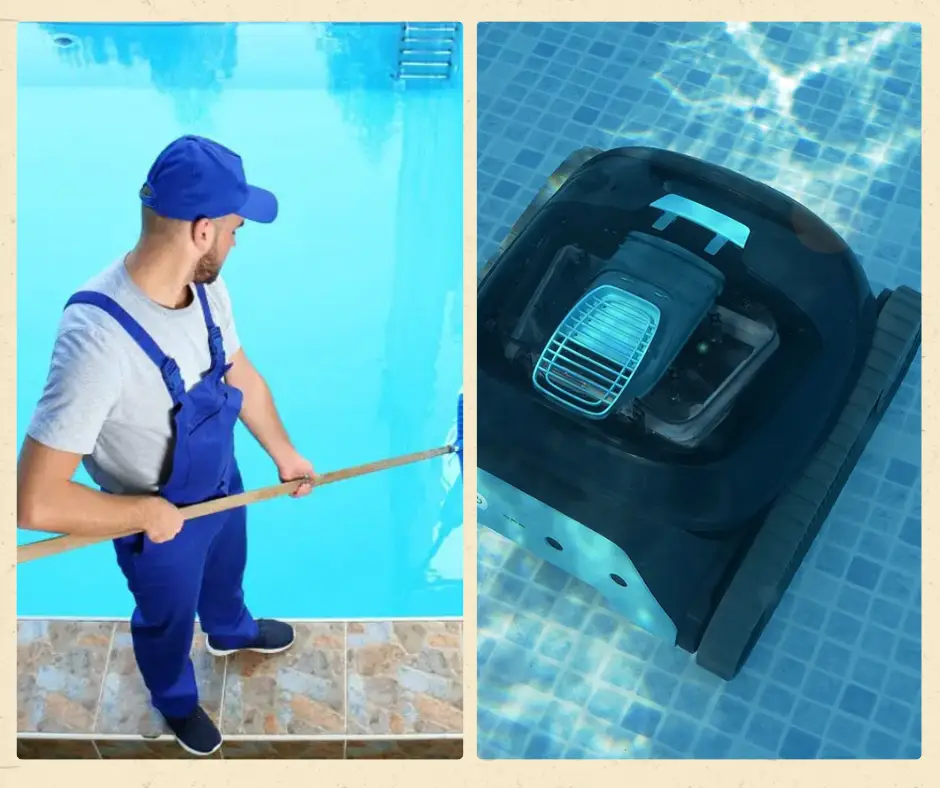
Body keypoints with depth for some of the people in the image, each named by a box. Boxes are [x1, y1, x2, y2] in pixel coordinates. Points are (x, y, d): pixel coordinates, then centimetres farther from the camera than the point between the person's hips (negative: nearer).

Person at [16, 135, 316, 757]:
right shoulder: (98, 337, -43)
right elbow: (37, 502, -42)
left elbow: (242, 378, 2)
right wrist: (146, 513, -27)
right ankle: (175, 699, 60)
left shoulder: (206, 287, -19)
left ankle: (232, 632, 71)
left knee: (226, 572, 36)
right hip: (159, 521, -6)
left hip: (223, 482, 6)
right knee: (168, 617, 26)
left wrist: (285, 454, 11)